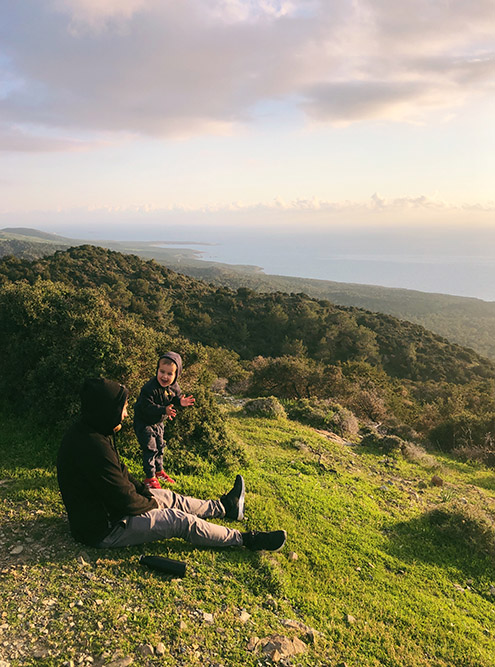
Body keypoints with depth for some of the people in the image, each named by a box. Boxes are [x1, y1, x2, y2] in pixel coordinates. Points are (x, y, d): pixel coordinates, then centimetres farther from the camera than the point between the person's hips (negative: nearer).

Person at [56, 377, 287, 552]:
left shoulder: (87, 431, 0)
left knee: (167, 496, 17)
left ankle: (225, 507, 34)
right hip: (103, 530, -10)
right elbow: (125, 500, -25)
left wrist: (145, 490, 5)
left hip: (102, 507, 10)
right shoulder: (94, 447, -33)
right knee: (181, 521, -7)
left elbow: (119, 472, 12)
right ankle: (247, 540, 5)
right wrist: (151, 504, -7)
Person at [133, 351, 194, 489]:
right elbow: (147, 407, -36)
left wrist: (180, 402, -18)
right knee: (150, 448, -5)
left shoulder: (173, 386, -11)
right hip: (144, 422, -7)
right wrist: (164, 410, -47)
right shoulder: (150, 388, -34)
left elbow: (176, 397, 6)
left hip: (158, 422, 7)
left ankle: (159, 471, 39)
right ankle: (150, 477, 10)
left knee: (159, 446, 20)